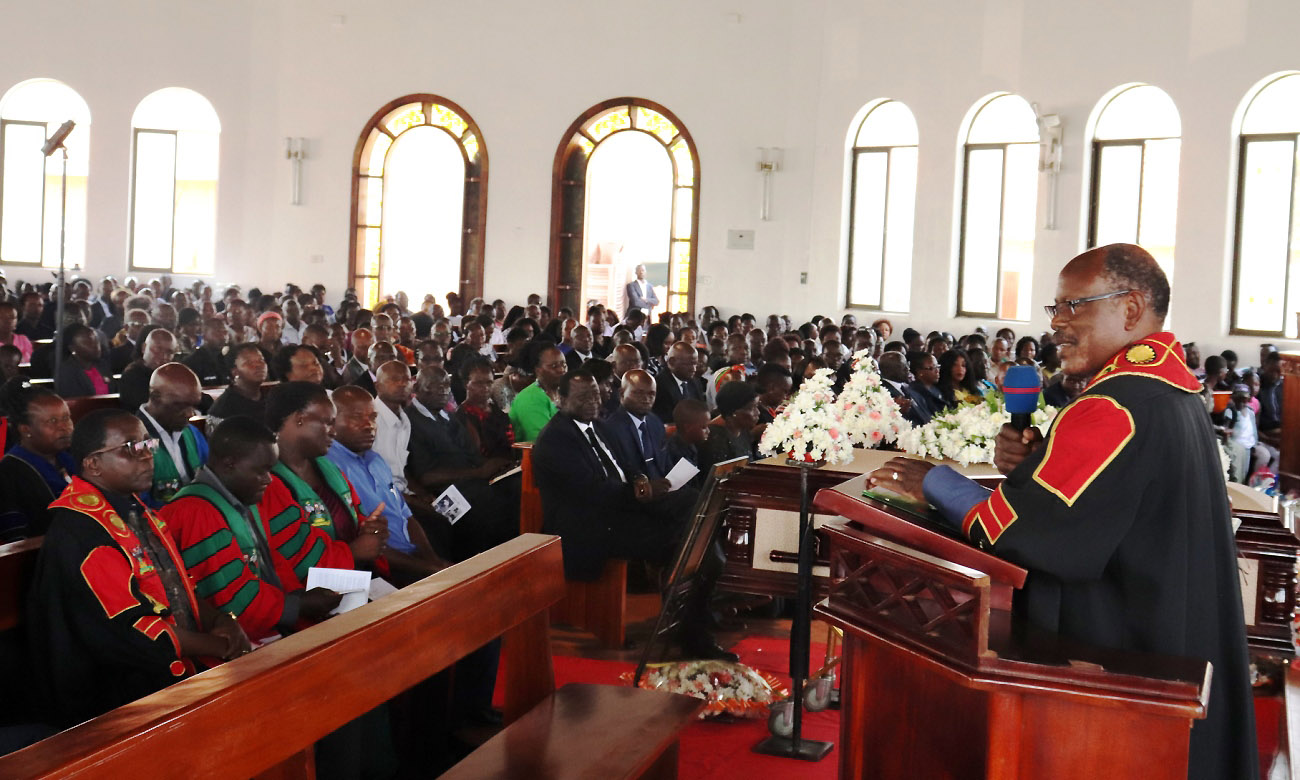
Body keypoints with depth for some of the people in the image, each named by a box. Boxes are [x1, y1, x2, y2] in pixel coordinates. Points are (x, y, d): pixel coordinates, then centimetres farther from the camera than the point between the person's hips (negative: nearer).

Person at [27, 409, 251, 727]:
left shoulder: (135, 510, 13)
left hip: (171, 675, 9)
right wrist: (219, 646, -13)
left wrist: (218, 620, -4)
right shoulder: (78, 531, -17)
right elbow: (126, 628, -21)